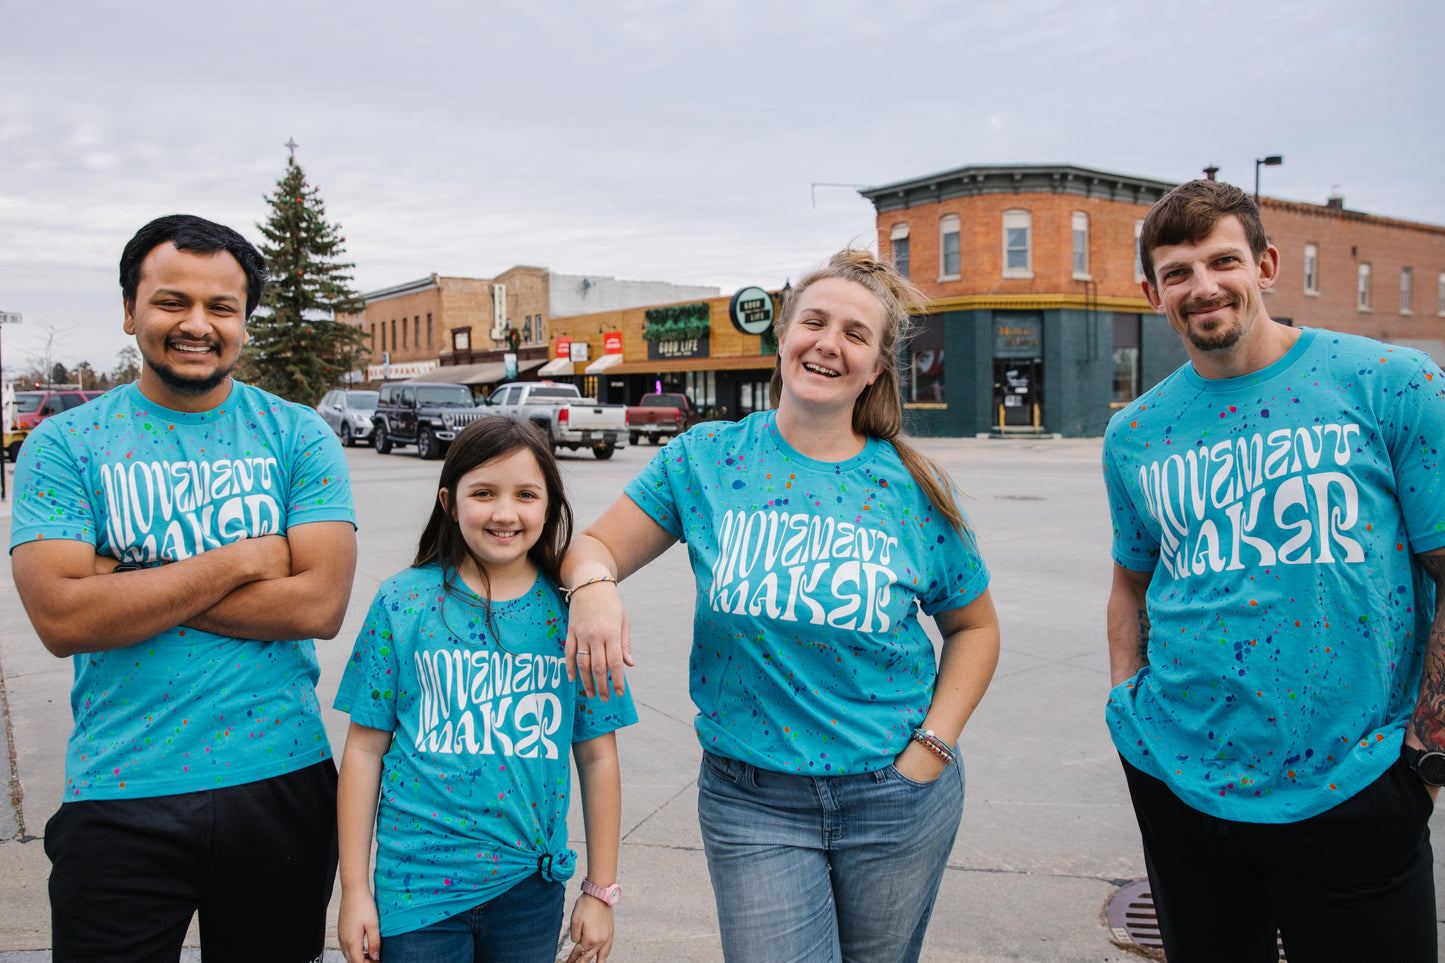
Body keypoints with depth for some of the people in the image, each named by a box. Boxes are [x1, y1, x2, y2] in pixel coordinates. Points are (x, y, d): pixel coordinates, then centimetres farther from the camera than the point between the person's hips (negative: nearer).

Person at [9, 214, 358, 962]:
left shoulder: (298, 437, -1)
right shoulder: (64, 444, -2)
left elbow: (320, 605, -12)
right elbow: (61, 618, -14)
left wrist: (133, 589, -14)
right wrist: (240, 562, -15)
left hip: (282, 783, 1)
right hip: (120, 798, -1)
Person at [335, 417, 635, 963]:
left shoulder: (571, 612, -3)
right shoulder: (403, 603, -5)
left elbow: (597, 756, 2)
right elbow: (366, 747, -1)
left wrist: (600, 892, 5)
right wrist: (354, 889, 0)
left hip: (532, 891, 1)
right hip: (416, 887, -1)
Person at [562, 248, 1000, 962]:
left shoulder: (914, 489, -4)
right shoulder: (707, 460, -4)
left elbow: (973, 627, 7)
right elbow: (592, 546, 0)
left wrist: (930, 748, -3)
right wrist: (593, 583, -23)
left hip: (897, 801, 1)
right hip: (752, 802, -1)